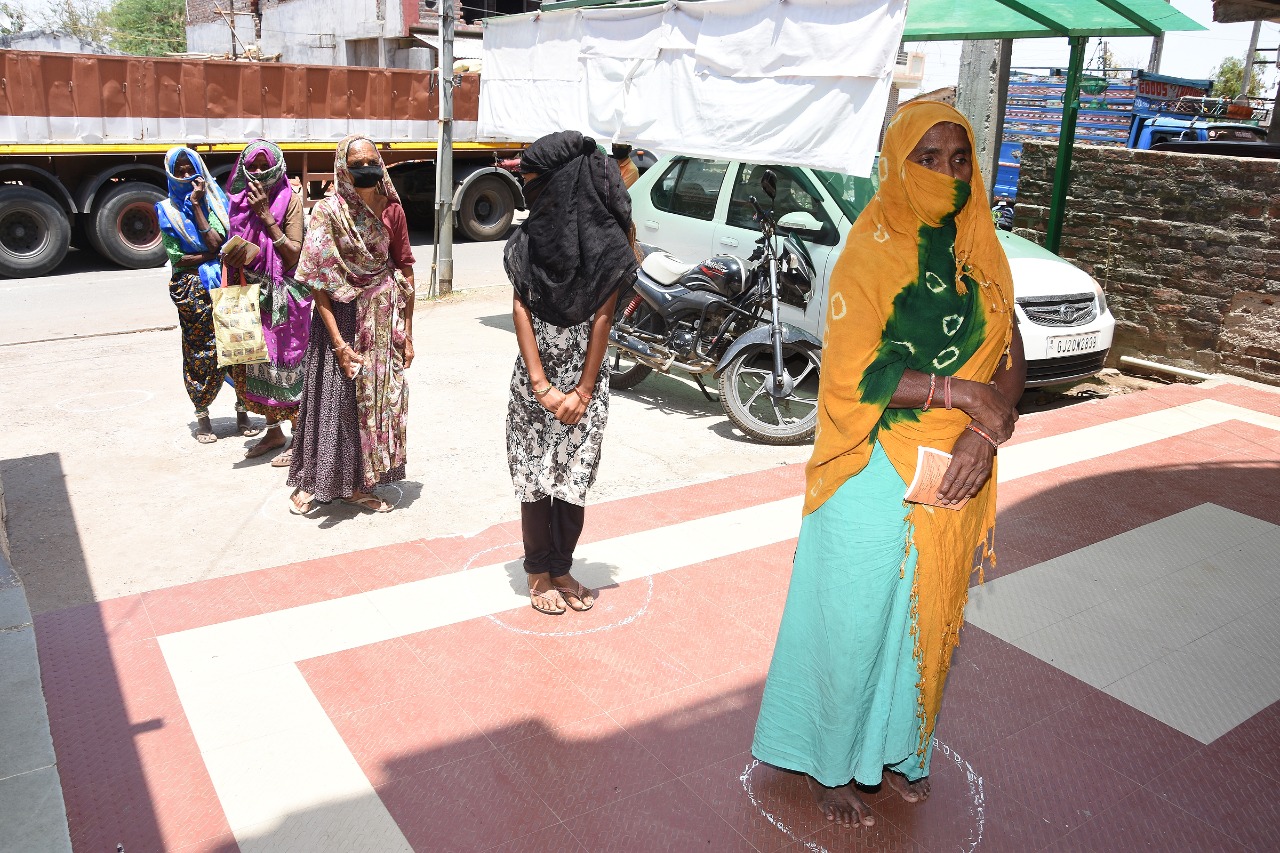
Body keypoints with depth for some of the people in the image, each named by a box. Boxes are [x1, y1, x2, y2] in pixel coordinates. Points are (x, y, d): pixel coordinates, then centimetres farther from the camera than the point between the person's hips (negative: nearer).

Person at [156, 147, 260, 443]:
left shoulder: (215, 201, 7)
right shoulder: (168, 210, 6)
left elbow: (216, 242, -10)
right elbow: (176, 258, -3)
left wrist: (197, 204, -8)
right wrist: (211, 255, -9)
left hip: (222, 284, 1)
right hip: (191, 288, -1)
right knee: (199, 351, 2)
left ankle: (242, 412, 11)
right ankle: (202, 417, 13)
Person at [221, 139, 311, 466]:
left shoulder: (289, 200, -8)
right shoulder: (239, 200, 8)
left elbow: (293, 254, -15)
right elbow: (232, 248, 17)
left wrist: (266, 214, -18)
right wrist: (232, 257, -6)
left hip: (282, 298, -6)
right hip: (250, 295, 6)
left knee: (286, 366, -2)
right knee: (255, 365, 11)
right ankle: (273, 432, 26)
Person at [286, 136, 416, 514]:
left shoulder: (391, 210, -2)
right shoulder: (328, 211, -12)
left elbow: (405, 269, 4)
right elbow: (318, 282, -13)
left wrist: (406, 333, 2)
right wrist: (339, 344, -16)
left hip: (384, 316, 4)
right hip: (341, 313, -3)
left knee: (377, 398, 8)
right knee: (332, 397, 1)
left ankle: (358, 483, 22)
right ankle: (312, 482, 19)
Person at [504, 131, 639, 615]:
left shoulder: (606, 240, -9)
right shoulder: (529, 238, -1)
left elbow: (602, 317, -8)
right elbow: (520, 308, -4)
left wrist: (582, 392, -10)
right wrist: (541, 385, -13)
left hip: (584, 379, -2)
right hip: (534, 377, 2)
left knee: (573, 478, 6)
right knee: (535, 476, 7)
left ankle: (561, 568, 24)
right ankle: (538, 571, 23)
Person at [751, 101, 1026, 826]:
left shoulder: (980, 252, 4)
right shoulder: (869, 255, -12)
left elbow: (1012, 358, 3)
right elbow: (853, 373, -19)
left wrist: (984, 431, -15)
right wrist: (962, 392, -19)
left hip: (956, 471, 5)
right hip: (876, 473, -5)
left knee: (926, 616, 18)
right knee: (853, 620, 7)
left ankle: (898, 747, 40)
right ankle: (830, 764, 28)